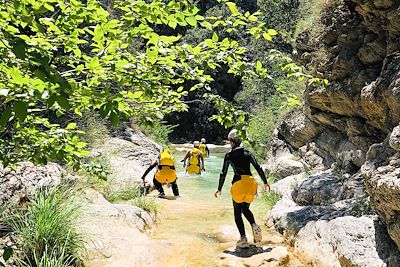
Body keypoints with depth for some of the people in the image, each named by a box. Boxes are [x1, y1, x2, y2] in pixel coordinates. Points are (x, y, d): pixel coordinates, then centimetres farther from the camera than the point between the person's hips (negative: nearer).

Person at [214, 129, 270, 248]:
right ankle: (254, 225, -4)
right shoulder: (247, 153, 9)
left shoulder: (229, 155, 0)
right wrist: (265, 182, 13)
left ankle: (243, 239, 3)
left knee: (237, 213, 10)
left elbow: (223, 173, 0)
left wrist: (219, 189, 7)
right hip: (250, 184, 4)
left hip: (238, 184, -4)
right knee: (245, 209, 23)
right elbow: (258, 168, 6)